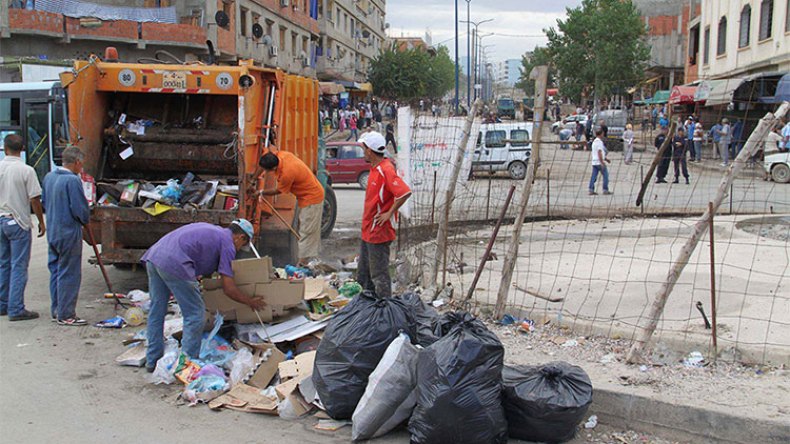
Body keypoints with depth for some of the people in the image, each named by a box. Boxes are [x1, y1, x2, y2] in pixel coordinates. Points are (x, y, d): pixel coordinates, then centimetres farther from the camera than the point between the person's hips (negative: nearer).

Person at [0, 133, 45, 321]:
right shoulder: (26, 170, -12)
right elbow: (34, 200, -12)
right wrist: (41, 222, 0)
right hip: (18, 222, -5)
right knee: (18, 267, -2)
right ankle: (16, 309, -2)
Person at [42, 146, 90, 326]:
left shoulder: (49, 177, 7)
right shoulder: (73, 180, -18)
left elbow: (44, 202, 17)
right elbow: (81, 209, -19)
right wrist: (85, 220, 0)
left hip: (52, 232, 9)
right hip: (69, 233, -8)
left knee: (55, 271, 16)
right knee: (69, 274, -1)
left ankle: (56, 310, 24)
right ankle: (66, 314, 3)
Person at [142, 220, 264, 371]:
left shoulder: (211, 230, 28)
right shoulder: (227, 244, 5)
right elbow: (229, 289, 2)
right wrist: (251, 302, 15)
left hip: (153, 255, 9)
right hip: (174, 263, -9)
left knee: (156, 311, 19)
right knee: (195, 315, 2)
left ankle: (152, 361, 29)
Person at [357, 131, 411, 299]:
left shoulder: (386, 170, -21)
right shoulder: (375, 168, 10)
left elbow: (405, 192, -31)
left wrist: (389, 214, -23)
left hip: (379, 232, -10)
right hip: (368, 231, 10)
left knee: (379, 275, -1)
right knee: (363, 275, 20)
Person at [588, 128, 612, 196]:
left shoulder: (594, 141, 18)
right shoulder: (599, 142, -13)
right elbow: (599, 153, -20)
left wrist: (606, 159, 30)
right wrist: (602, 162, -21)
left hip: (594, 162, 9)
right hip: (599, 162, -9)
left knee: (594, 176, 5)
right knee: (605, 175, 1)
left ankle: (591, 190, 1)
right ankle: (605, 190, 2)